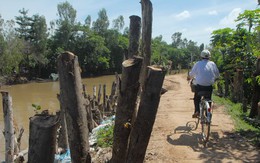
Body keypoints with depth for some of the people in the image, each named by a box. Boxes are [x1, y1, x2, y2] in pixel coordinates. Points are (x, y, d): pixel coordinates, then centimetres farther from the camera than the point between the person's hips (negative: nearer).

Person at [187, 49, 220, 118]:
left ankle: (197, 111, 3)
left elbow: (191, 74, 5)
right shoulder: (212, 64, 3)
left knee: (196, 98, 19)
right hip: (209, 86, 1)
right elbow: (217, 75, 8)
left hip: (199, 86, -1)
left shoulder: (198, 64, -2)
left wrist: (189, 77, 26)